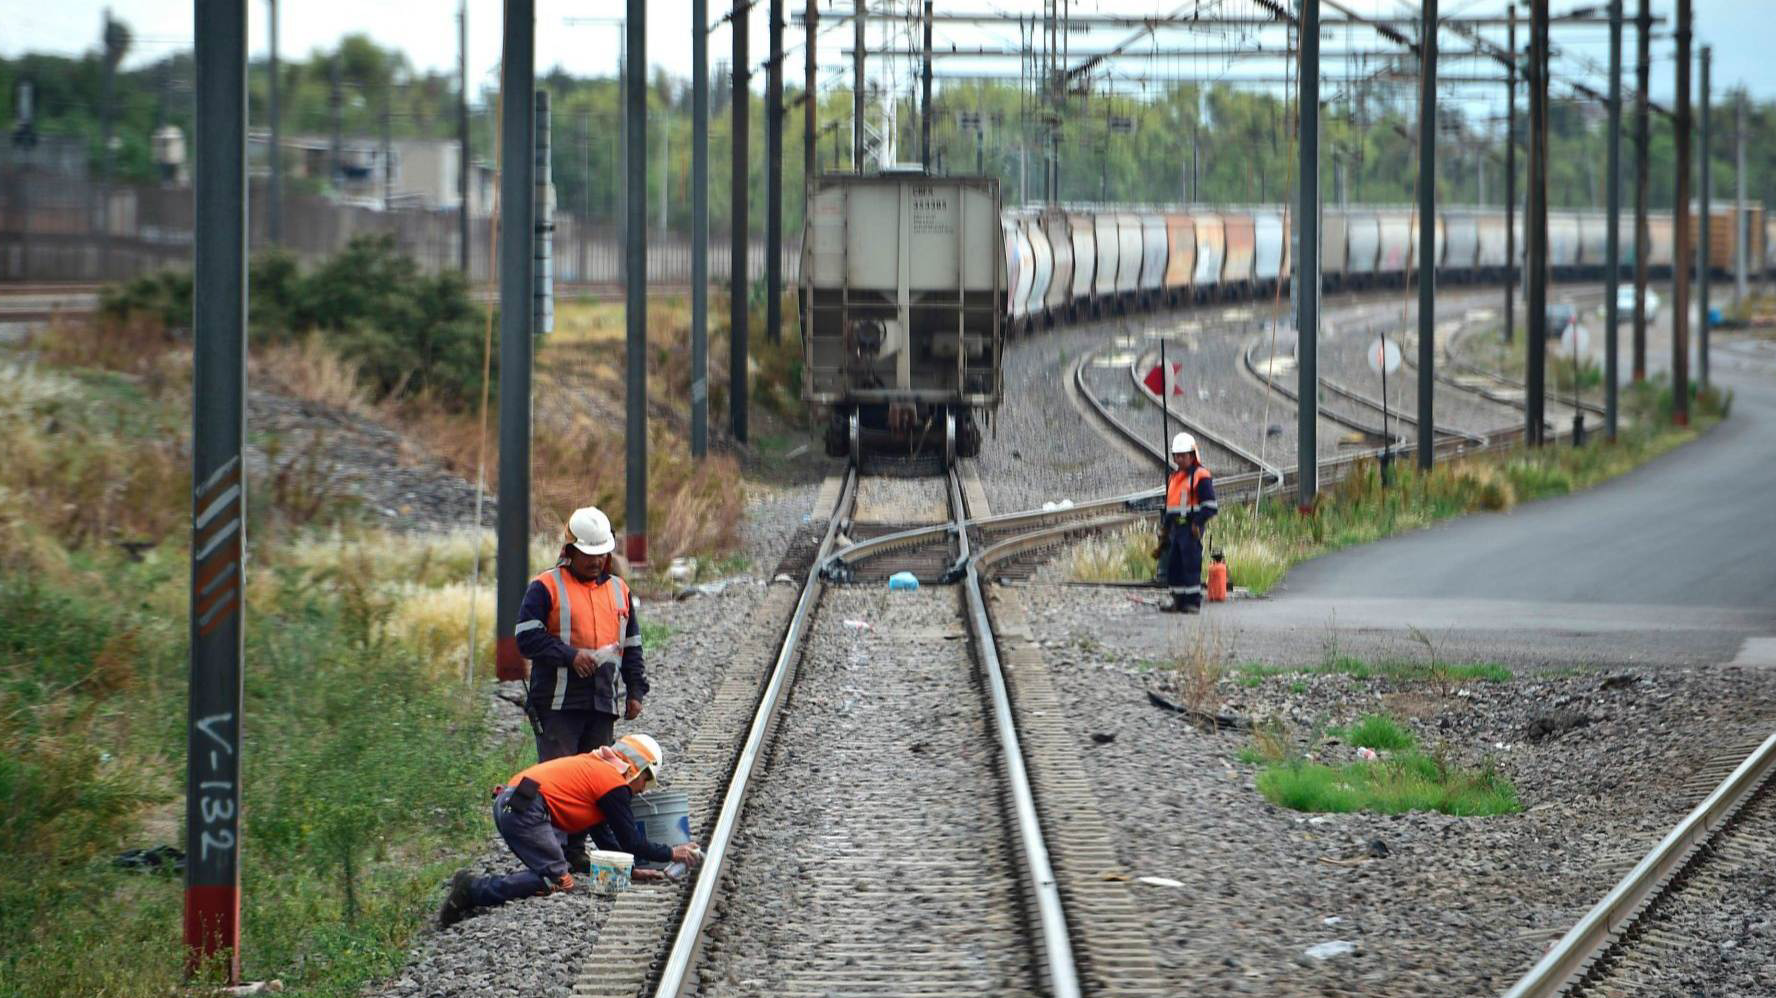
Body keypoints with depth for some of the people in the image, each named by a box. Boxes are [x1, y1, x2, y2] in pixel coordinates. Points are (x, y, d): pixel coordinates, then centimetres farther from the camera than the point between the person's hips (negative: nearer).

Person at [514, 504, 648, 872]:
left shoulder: (619, 591, 16)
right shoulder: (546, 587, -1)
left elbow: (631, 645, 22)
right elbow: (527, 637, -9)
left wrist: (635, 691, 14)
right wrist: (570, 655, -16)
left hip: (603, 704, 5)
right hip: (558, 703, -5)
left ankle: (577, 849, 11)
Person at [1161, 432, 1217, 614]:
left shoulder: (1201, 476, -8)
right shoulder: (1174, 477, 19)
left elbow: (1210, 506, -12)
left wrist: (1197, 523, -18)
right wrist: (1166, 529, 22)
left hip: (1191, 528, -9)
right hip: (1176, 528, 9)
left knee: (1191, 565, -9)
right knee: (1173, 565, 8)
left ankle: (1193, 603, -7)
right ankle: (1179, 601, 15)